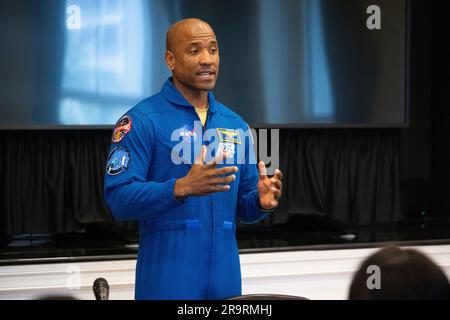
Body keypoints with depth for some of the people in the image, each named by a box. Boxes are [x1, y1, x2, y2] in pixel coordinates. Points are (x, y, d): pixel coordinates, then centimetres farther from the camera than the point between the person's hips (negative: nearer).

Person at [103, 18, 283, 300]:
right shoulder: (142, 121, -6)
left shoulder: (236, 126, 12)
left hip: (225, 277, 6)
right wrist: (182, 188, -27)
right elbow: (118, 197, -14)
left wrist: (261, 201, -6)